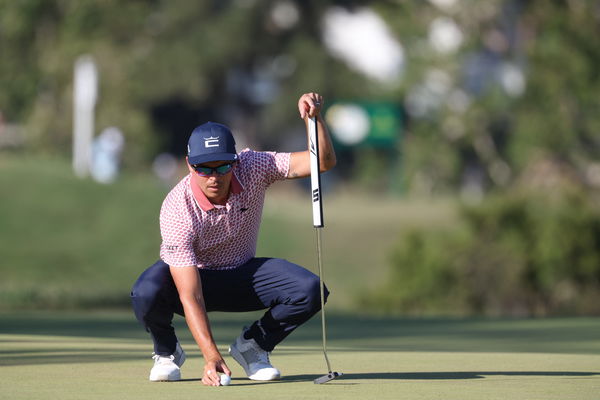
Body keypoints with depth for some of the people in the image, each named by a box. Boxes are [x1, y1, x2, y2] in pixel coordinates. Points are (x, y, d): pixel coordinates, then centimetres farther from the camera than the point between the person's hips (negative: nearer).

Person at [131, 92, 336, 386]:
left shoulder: (253, 168, -21)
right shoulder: (177, 210, -32)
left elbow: (324, 162, -23)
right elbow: (190, 297, -36)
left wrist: (314, 117, -43)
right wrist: (211, 357, -47)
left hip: (243, 277, 3)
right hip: (189, 275, -3)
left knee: (310, 291, -25)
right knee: (146, 293, -38)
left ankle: (251, 345, 4)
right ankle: (166, 351, -2)